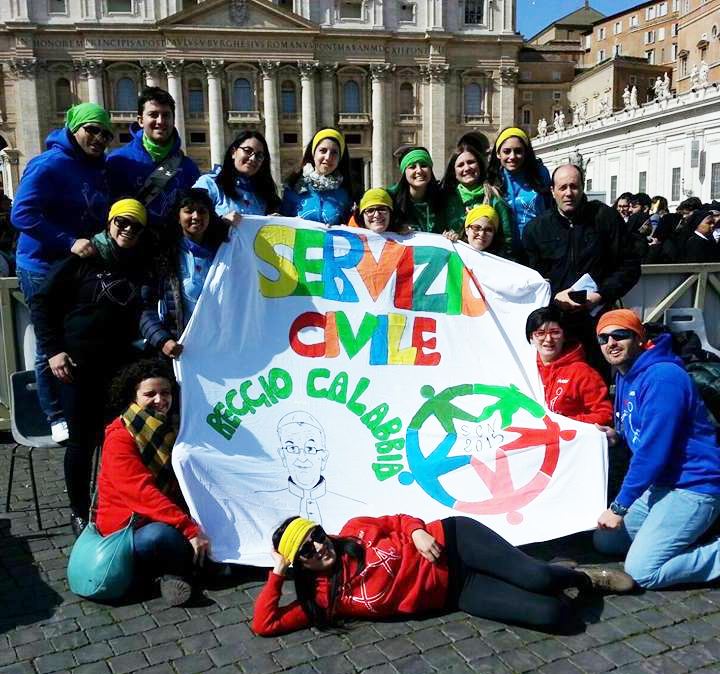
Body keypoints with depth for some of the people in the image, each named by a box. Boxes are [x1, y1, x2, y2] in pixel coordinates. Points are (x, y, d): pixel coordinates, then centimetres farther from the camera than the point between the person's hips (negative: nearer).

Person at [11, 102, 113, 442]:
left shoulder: (98, 168, 9)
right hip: (44, 266, -7)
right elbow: (22, 214, -20)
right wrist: (69, 242, -26)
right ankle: (57, 417, 17)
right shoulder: (50, 164, -14)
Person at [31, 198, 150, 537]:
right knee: (82, 440, 2)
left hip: (121, 365, 3)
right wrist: (53, 350, -7)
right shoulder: (83, 259, -3)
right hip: (78, 365, -3)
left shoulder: (141, 266, 8)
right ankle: (79, 511, 19)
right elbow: (43, 302, -1)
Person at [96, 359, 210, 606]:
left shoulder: (173, 429, 8)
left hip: (168, 520, 6)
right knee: (161, 536, -37)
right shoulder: (119, 438, -14)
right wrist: (190, 529, -31)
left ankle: (175, 573, -13)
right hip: (127, 529, -6)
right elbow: (144, 494, -25)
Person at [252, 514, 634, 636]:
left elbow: (397, 520, 10)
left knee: (536, 578, -22)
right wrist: (277, 573, -12)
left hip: (453, 540, 1)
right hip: (455, 594, 0)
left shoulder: (354, 530, -2)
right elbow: (264, 623, -9)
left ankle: (584, 578, 13)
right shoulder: (323, 598, -4)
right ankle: (566, 589, 17)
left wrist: (418, 532, -11)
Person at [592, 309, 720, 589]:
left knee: (642, 570, -16)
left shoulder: (662, 377, -22)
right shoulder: (624, 376, 9)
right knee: (605, 541, 13)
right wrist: (616, 434, 4)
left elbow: (654, 449, -25)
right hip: (660, 483, 10)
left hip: (693, 485, -10)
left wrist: (620, 506, -20)